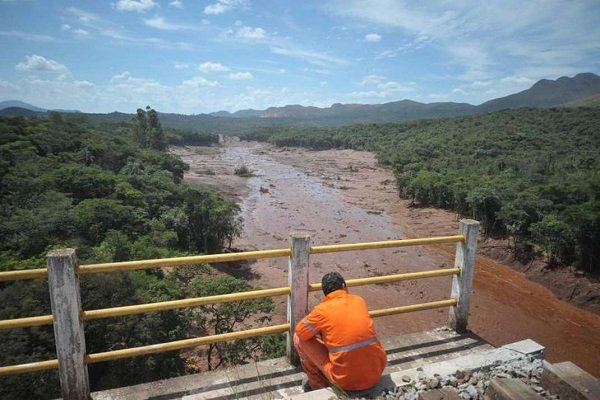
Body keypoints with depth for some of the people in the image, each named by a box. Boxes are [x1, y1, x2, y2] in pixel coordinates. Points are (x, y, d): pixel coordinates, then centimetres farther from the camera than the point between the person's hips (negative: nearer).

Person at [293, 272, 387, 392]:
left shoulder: (322, 309, -9)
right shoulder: (359, 300, 5)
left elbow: (300, 331, 5)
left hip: (345, 380, -5)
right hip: (376, 373, 5)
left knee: (299, 338, 8)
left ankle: (318, 384, 25)